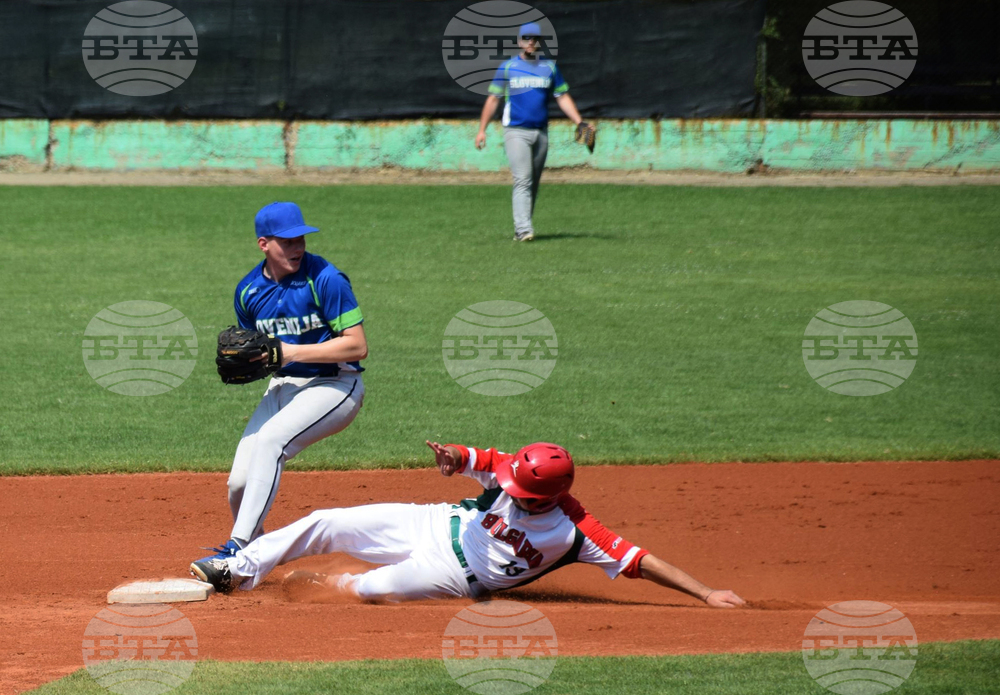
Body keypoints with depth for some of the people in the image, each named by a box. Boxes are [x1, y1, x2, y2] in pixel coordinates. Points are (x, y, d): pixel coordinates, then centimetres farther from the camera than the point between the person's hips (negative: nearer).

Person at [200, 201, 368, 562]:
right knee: (239, 483, -5)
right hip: (282, 387, 6)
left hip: (333, 386, -6)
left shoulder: (325, 280, -16)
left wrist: (292, 352, -23)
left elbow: (357, 346, -18)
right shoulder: (249, 290, 2)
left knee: (270, 439, -30)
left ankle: (238, 548, -30)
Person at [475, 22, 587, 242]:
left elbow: (563, 98, 11)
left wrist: (580, 122, -2)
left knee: (534, 183, 6)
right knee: (522, 180, -15)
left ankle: (521, 229, 13)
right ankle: (523, 229, -22)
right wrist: (482, 129, -1)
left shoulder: (549, 67, 11)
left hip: (541, 132, 4)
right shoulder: (508, 67, 3)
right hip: (516, 131, -4)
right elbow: (493, 99, 5)